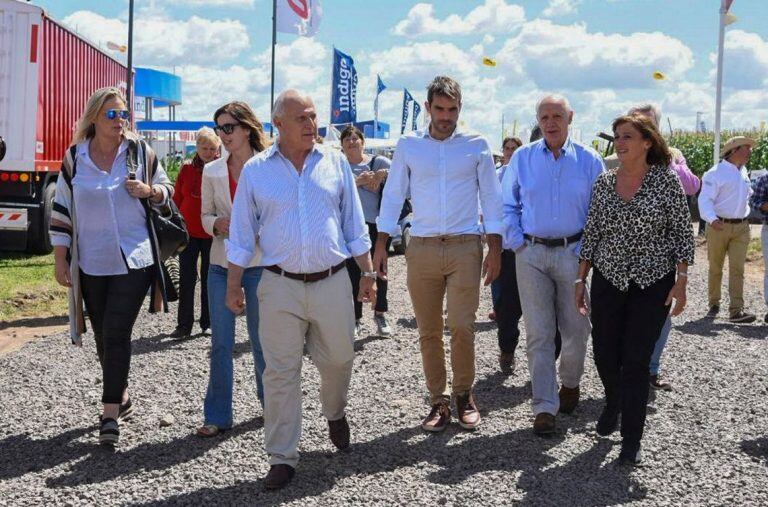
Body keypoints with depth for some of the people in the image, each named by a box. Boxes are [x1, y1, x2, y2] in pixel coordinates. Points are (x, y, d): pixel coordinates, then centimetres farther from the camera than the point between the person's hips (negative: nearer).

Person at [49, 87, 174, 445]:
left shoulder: (140, 152, 0)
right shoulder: (74, 158, 2)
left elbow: (166, 190, 12)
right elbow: (61, 210, 6)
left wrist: (150, 191, -12)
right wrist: (60, 260, 1)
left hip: (134, 260, -2)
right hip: (91, 264, 3)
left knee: (116, 333, -10)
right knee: (104, 336, 12)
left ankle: (110, 413, -5)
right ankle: (122, 398, 31)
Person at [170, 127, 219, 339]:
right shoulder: (187, 170, 5)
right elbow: (177, 200, 10)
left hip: (212, 234, -2)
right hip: (188, 232, 2)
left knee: (209, 279, 7)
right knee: (187, 279, 3)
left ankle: (208, 323, 18)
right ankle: (184, 325, 9)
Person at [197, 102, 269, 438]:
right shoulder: (212, 171, 6)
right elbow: (205, 215, 11)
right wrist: (218, 224, -10)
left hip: (259, 262, -3)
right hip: (221, 263, 3)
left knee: (261, 339, 8)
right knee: (220, 343, 4)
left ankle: (271, 402, 29)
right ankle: (218, 415, 12)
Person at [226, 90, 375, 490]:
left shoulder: (335, 164, 5)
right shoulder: (256, 170, 1)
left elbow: (354, 226, 10)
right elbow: (242, 234, 6)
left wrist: (367, 273, 8)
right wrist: (233, 285, 4)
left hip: (333, 282, 2)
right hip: (280, 287, -1)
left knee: (338, 360, 13)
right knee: (281, 374, 0)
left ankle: (335, 413, 45)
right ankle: (282, 458, 9)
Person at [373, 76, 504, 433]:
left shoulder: (476, 145, 5)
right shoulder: (408, 145, 7)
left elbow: (491, 197, 7)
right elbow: (393, 195, 10)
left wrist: (495, 248, 0)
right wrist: (381, 245, 4)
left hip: (465, 246, -1)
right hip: (422, 249, 1)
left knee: (462, 326, -9)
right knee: (428, 331, 4)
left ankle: (463, 394, 12)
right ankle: (439, 401, 16)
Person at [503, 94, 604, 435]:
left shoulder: (589, 160, 3)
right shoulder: (522, 158, 5)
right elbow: (508, 206, 11)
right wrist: (516, 243, -1)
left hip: (574, 253, 0)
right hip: (532, 255, 0)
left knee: (576, 329, 6)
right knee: (538, 333, -2)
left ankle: (570, 384, 34)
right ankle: (544, 407, 3)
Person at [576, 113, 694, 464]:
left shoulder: (666, 180, -5)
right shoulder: (604, 182, 4)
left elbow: (683, 233, -4)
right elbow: (591, 233, 8)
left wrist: (681, 280, -11)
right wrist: (580, 279, 6)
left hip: (653, 282, -3)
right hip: (608, 280, 3)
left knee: (636, 361, -4)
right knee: (605, 356, 5)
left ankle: (631, 440, 9)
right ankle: (613, 403, 39)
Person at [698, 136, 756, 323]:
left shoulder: (743, 172, 14)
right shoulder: (715, 173, -9)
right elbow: (705, 199, -17)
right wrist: (712, 219, -32)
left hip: (741, 227, 5)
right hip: (719, 227, -5)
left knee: (737, 268, -5)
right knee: (715, 268, 5)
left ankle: (736, 311, -11)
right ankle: (714, 304, 21)